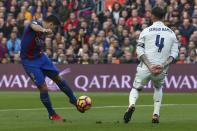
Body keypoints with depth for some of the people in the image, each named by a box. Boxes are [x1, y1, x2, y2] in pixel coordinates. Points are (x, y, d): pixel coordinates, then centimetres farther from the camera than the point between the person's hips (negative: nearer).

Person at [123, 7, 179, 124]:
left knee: (136, 88, 16)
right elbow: (174, 53, 1)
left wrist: (149, 66, -11)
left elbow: (140, 51, -5)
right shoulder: (171, 33, 10)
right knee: (158, 88, 30)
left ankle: (132, 105, -17)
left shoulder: (146, 31, 4)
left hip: (145, 69, -2)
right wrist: (163, 65, -9)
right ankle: (156, 114, 15)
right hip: (162, 70, 2)